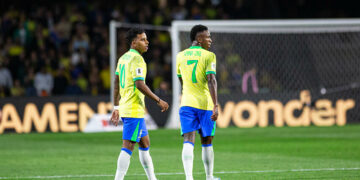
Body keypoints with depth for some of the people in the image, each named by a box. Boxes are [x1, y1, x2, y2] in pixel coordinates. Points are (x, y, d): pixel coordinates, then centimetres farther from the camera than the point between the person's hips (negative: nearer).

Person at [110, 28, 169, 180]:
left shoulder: (123, 58, 15)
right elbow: (139, 85, -22)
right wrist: (159, 101, -15)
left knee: (145, 143, 17)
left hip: (125, 108, 10)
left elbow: (116, 84, 18)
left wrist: (116, 108, 22)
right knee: (128, 146, -10)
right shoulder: (137, 59, -14)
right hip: (134, 110, -10)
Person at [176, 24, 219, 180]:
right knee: (207, 142, 12)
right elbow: (211, 80, -17)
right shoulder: (208, 56, -6)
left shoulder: (180, 56, 9)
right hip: (205, 103, -3)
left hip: (187, 103, 3)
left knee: (188, 141, -7)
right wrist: (215, 105, -20)